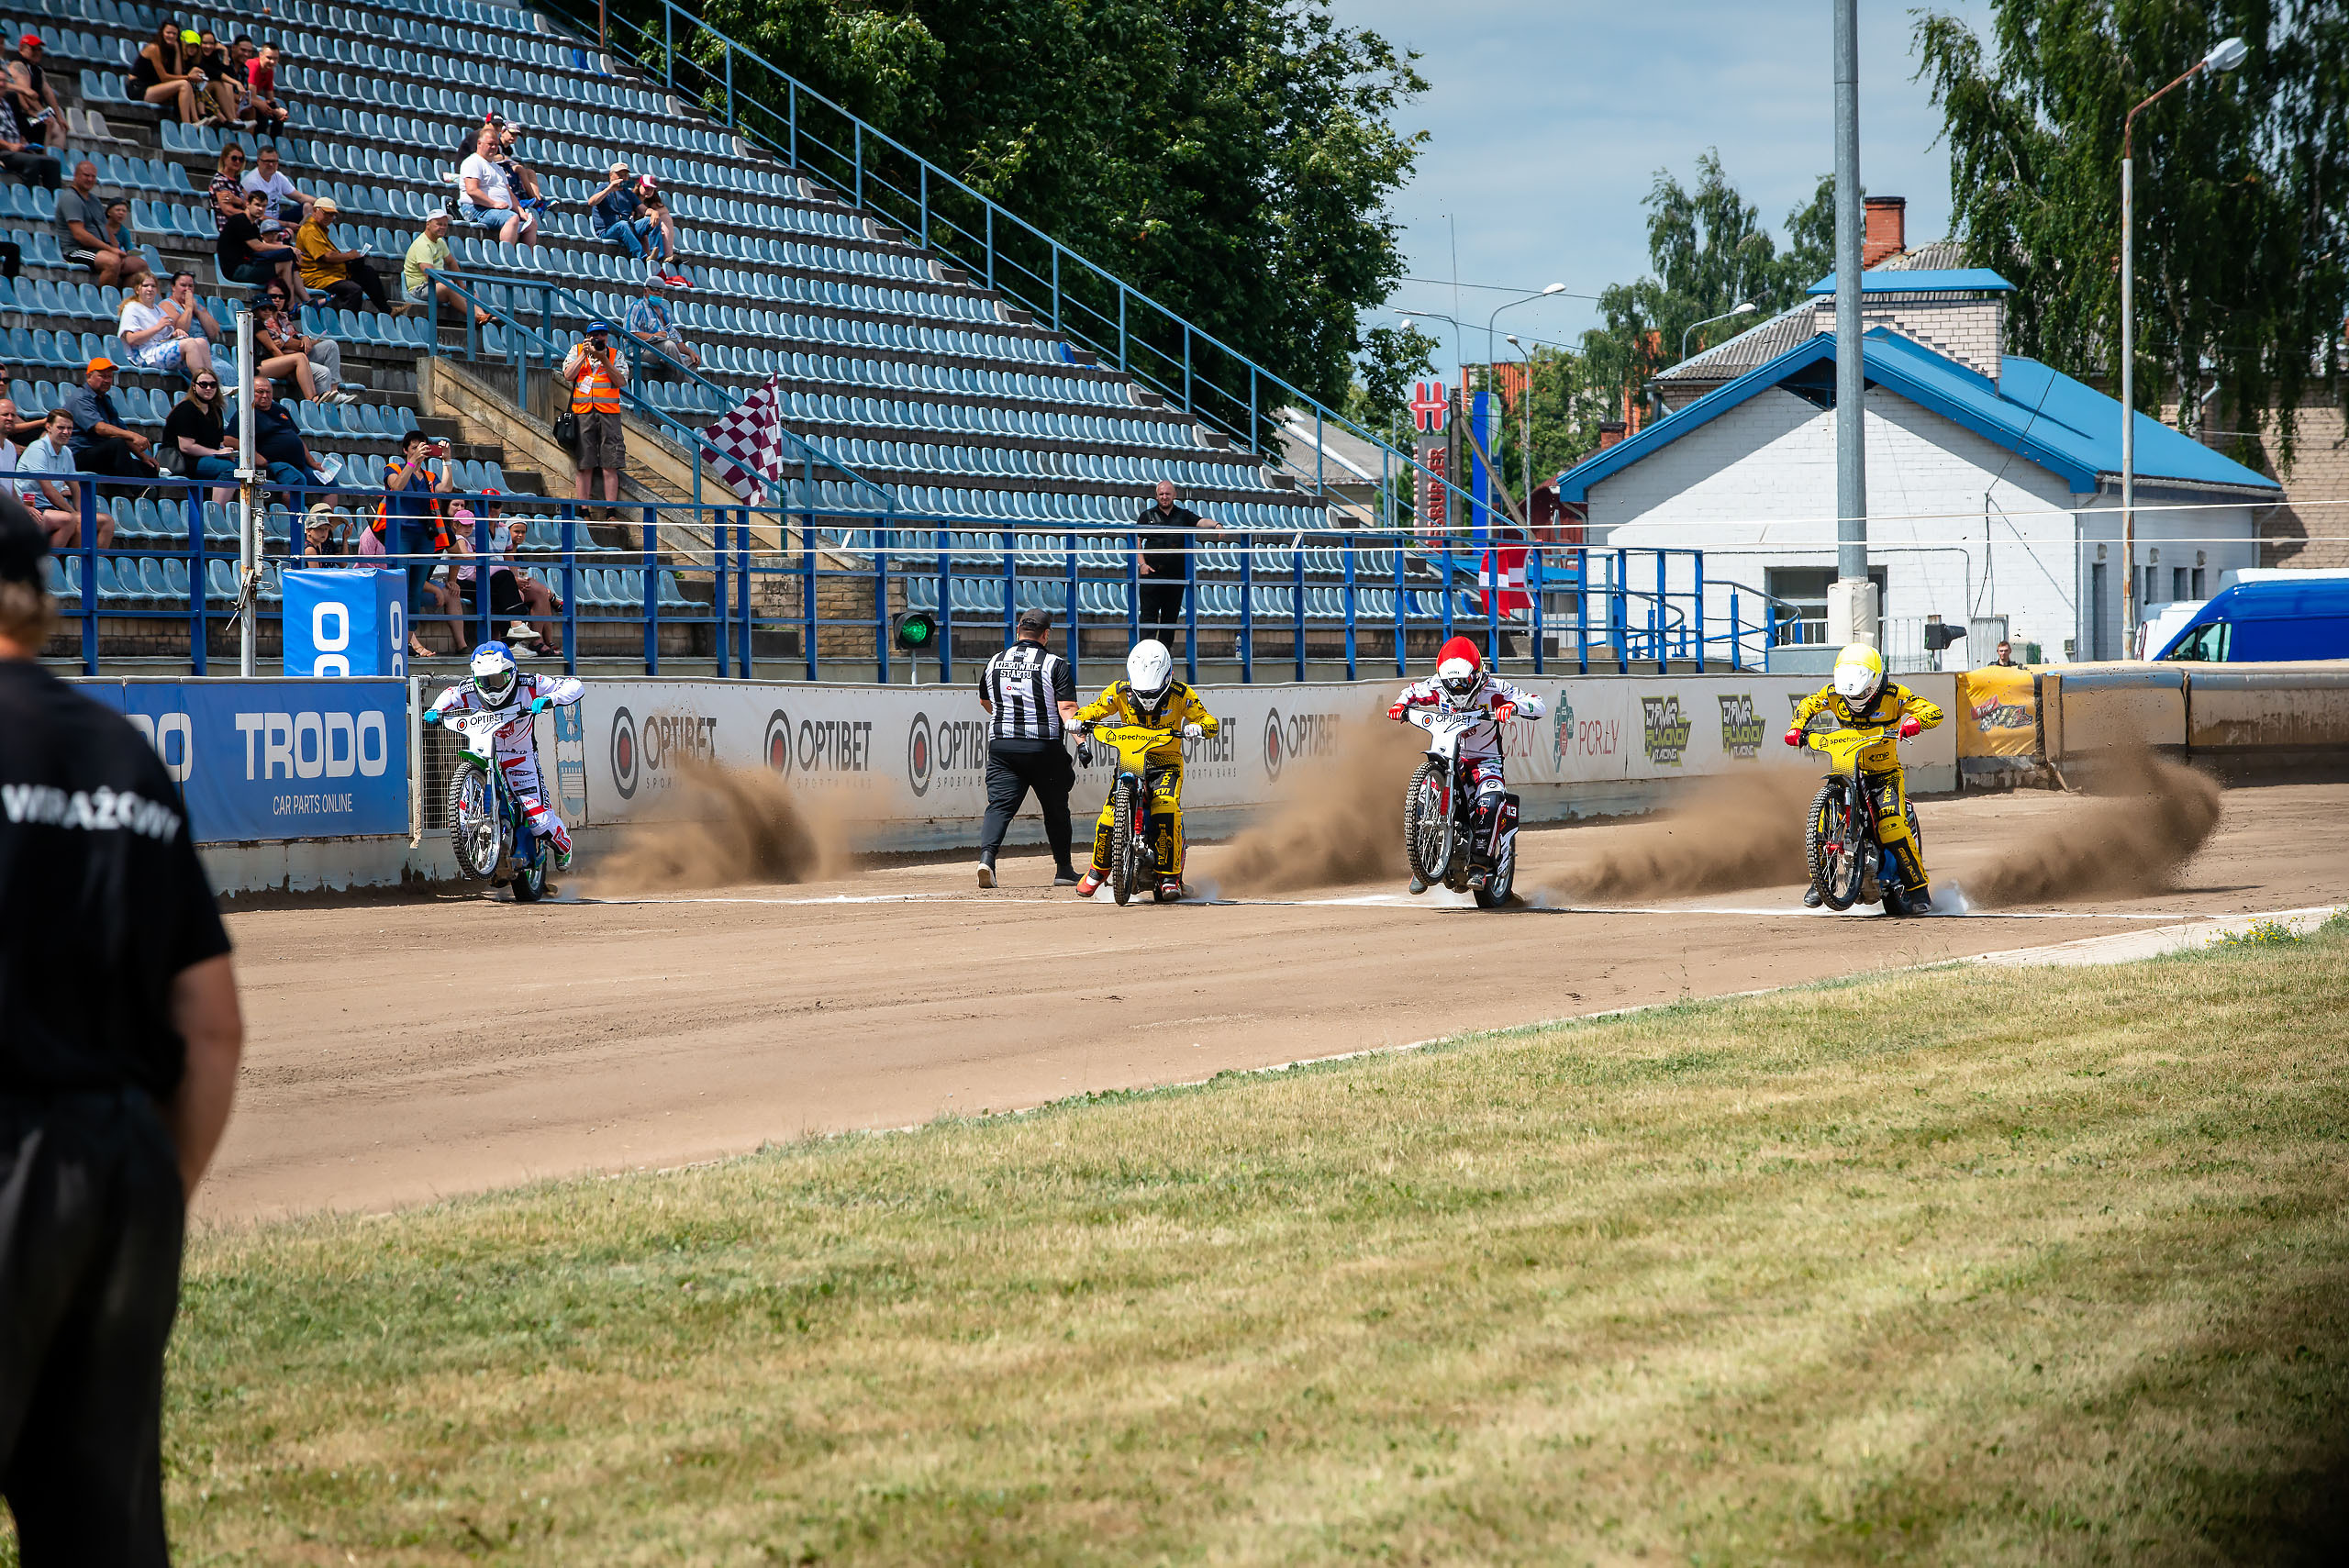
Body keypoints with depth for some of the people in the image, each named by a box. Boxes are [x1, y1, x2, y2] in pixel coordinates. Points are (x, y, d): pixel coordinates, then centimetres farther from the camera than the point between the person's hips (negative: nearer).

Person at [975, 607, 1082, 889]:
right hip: (1044, 747, -2)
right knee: (1056, 809, 13)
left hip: (1001, 746, 2)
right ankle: (1063, 869, 21)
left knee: (1000, 805, -5)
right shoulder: (1055, 665, -4)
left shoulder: (995, 663, 10)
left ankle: (987, 855, -28)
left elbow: (985, 702, 27)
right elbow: (1067, 708, -14)